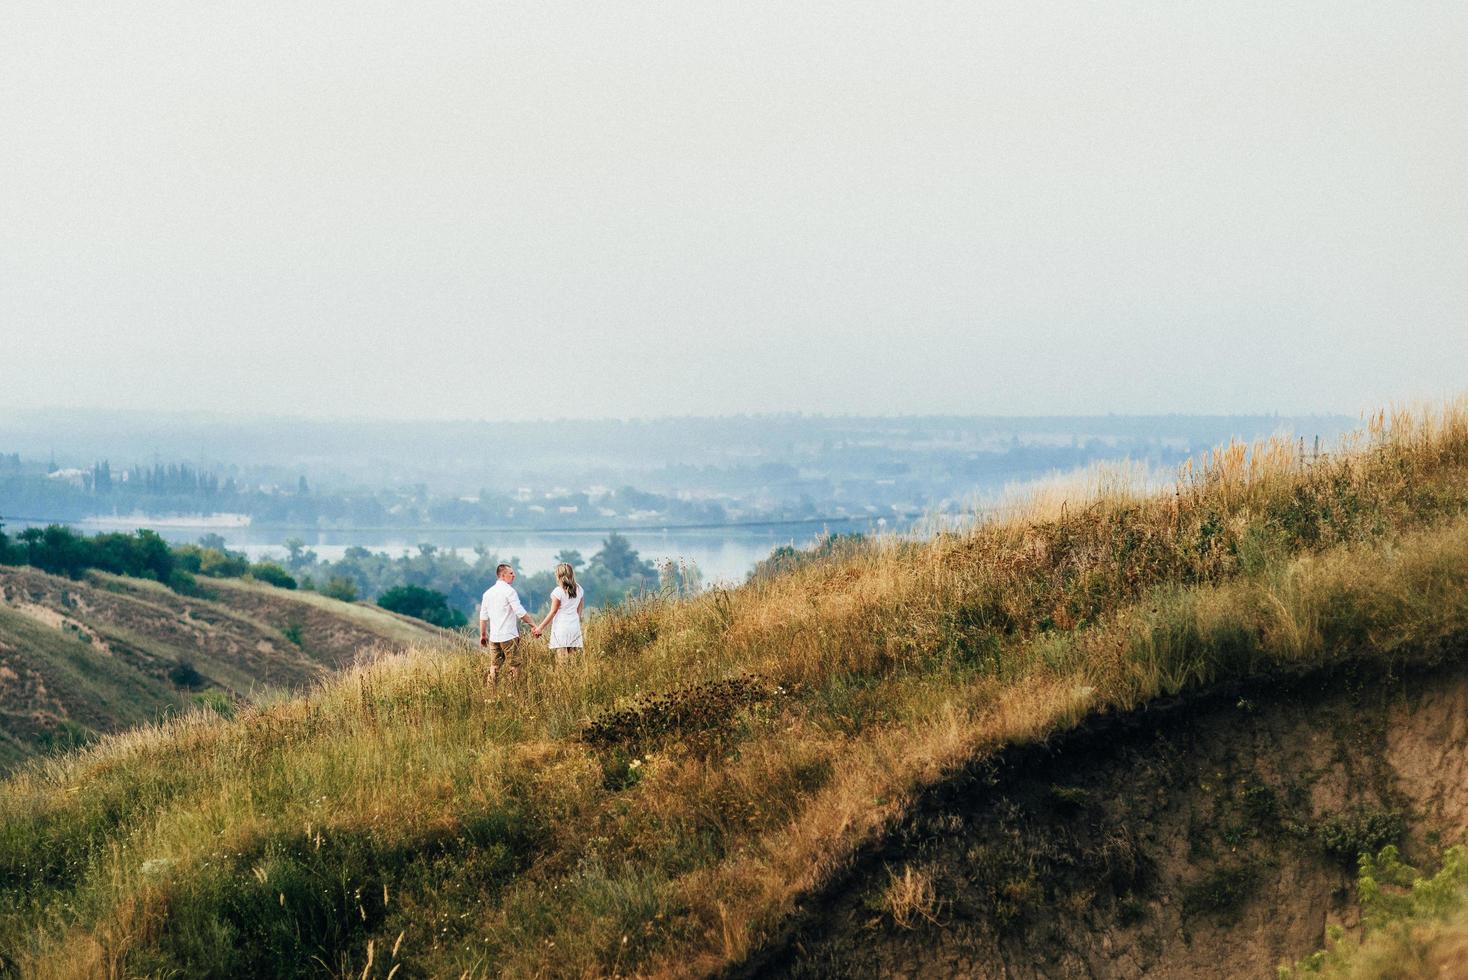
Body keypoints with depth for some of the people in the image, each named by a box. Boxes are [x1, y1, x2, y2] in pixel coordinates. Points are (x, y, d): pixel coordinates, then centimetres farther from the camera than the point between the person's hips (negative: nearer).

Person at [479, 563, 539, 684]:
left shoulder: (488, 592, 11)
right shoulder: (509, 591, -10)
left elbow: (483, 616, 14)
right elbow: (520, 612, -14)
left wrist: (483, 635, 21)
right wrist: (534, 626, -8)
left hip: (493, 637, 6)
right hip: (509, 636, -6)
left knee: (494, 666, 9)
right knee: (514, 666, -2)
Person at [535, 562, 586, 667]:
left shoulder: (558, 591, -10)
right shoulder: (579, 590, 7)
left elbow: (553, 612, -7)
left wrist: (540, 627, 0)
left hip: (561, 627, -6)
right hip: (575, 627, 6)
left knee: (562, 662, -7)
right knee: (570, 659, 6)